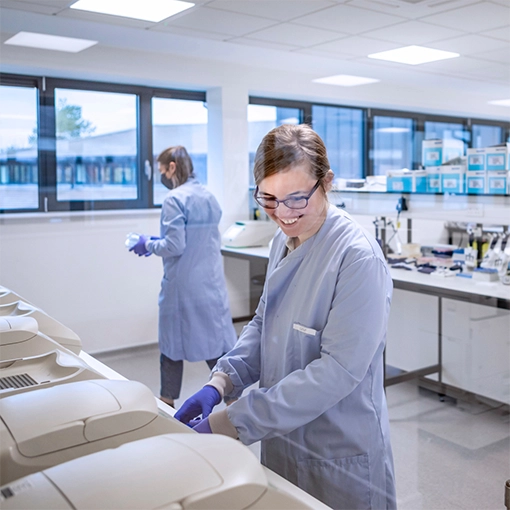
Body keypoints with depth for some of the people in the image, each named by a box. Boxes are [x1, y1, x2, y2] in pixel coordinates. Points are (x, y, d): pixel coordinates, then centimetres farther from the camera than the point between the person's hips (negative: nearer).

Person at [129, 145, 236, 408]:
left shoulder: (175, 199, -14)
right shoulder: (210, 197, 9)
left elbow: (175, 246, -19)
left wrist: (149, 244, -2)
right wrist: (158, 242, 18)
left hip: (182, 285, -6)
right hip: (212, 282, 6)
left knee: (172, 345, 11)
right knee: (217, 342, 9)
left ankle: (168, 401, 26)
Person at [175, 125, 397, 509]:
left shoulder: (358, 257, -23)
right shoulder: (284, 241, 1)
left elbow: (338, 370, -26)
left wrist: (233, 422, -26)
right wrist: (220, 382, -9)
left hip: (339, 456, -7)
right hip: (283, 438, 7)